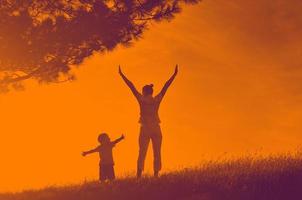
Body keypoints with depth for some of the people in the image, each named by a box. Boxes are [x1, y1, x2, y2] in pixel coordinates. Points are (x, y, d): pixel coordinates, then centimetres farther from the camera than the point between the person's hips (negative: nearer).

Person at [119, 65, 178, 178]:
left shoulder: (141, 99, -3)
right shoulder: (157, 100, 1)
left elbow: (131, 86, -1)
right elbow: (166, 86, 6)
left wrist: (122, 75, 3)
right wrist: (174, 75, 12)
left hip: (145, 129, -1)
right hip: (156, 129, 1)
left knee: (142, 154, 2)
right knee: (157, 154, 4)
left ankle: (139, 176, -9)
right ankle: (156, 174, -6)